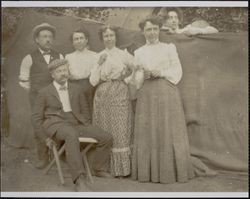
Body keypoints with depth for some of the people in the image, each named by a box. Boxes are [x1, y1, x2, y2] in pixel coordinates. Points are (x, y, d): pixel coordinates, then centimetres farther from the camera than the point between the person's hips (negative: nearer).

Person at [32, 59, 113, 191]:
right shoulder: (44, 93, 6)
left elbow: (84, 110, 22)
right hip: (56, 125, -4)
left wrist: (88, 129, 9)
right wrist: (46, 137, -1)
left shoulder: (76, 89, 16)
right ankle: (79, 180, -43)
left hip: (77, 124, 5)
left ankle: (98, 169, 12)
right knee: (72, 135, -41)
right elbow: (36, 117, 8)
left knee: (106, 138, -12)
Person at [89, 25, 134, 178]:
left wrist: (127, 79, 0)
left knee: (121, 130, -4)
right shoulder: (99, 56, 10)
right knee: (104, 130, 2)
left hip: (120, 95, -2)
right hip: (102, 95, 2)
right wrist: (99, 63, -7)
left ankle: (121, 168, 4)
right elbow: (93, 81, 2)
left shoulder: (124, 54, 5)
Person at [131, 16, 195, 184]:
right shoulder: (139, 52, 16)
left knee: (169, 131, -3)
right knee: (147, 131, -1)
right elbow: (137, 77, 11)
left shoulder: (169, 47, 10)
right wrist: (144, 75, -10)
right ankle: (149, 172, 7)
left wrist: (161, 73, -12)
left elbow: (177, 71, 3)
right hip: (146, 94, 2)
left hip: (167, 92, -2)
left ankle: (171, 171, 5)